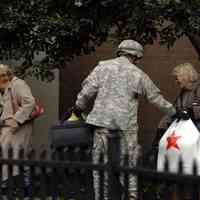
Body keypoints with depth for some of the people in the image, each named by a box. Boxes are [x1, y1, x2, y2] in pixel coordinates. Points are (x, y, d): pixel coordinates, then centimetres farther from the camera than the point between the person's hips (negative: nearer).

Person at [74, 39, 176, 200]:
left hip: (102, 121, 1)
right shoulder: (139, 75, 5)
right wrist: (173, 111, 27)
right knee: (129, 163, 8)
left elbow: (87, 91, -1)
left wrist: (79, 108, 16)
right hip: (127, 124, -1)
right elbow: (156, 97, 13)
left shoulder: (103, 67, 5)